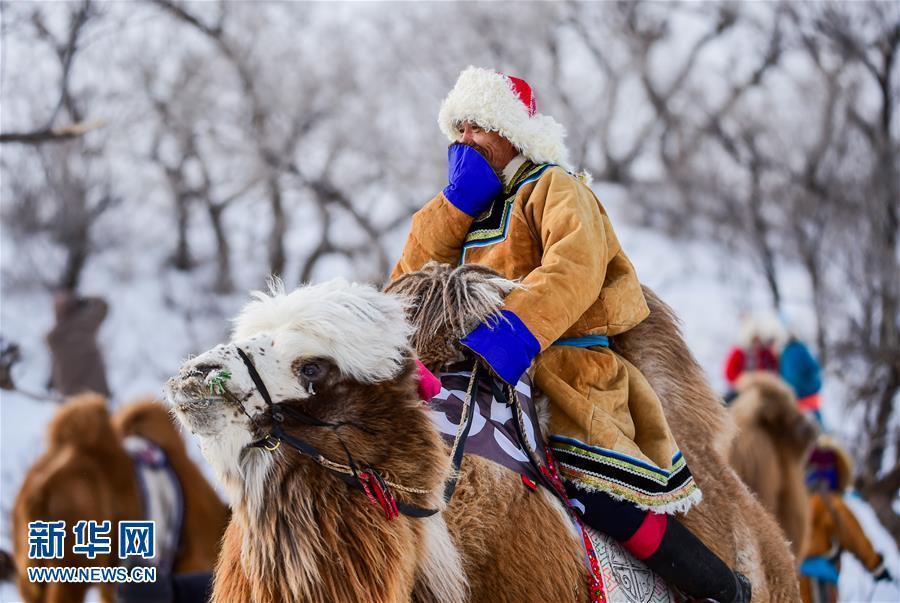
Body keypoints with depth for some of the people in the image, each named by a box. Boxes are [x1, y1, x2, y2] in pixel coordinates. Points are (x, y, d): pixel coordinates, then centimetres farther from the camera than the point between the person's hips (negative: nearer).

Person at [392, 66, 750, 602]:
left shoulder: (552, 187, 1)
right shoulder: (471, 203, 24)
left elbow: (575, 268, -19)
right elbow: (415, 268, 10)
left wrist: (519, 328, -34)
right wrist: (457, 199, 1)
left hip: (564, 363, -7)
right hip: (473, 370, 7)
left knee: (595, 491, -26)